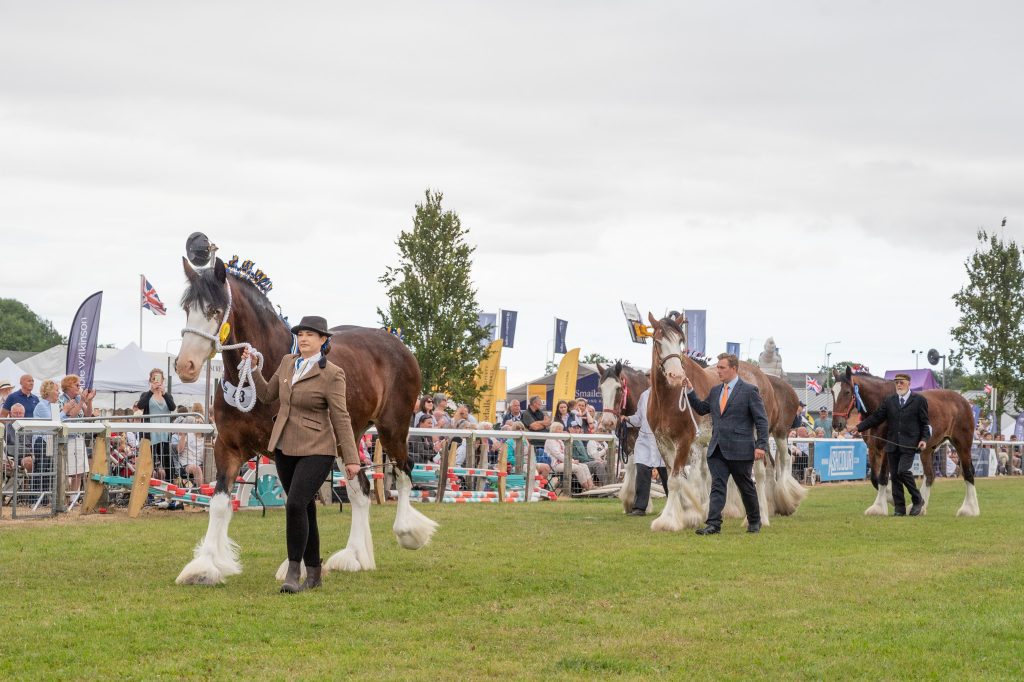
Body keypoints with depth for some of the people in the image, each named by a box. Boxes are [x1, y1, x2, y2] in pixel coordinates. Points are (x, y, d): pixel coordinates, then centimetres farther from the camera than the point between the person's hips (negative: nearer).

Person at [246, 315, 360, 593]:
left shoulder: (332, 374, -11)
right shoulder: (288, 362, 7)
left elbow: (341, 418, -11)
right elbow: (267, 395, 16)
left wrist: (351, 458, -11)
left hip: (316, 450, -7)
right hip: (284, 447, 7)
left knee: (295, 505, -19)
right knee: (305, 509, 12)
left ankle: (293, 572, -12)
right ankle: (314, 573, 21)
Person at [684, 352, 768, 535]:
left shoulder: (749, 390, -6)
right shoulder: (715, 390, 13)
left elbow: (761, 420, -7)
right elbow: (701, 409, 20)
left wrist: (761, 445, -15)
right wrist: (690, 391, 8)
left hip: (740, 450, -5)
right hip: (717, 450, 5)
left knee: (746, 487, 9)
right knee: (717, 486, -4)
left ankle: (754, 521, 26)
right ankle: (714, 524, -10)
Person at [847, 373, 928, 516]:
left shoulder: (919, 400, 2)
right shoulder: (889, 401, 12)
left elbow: (924, 422, 3)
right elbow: (876, 417, 11)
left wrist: (924, 439, -11)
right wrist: (859, 427, 2)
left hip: (909, 444, -5)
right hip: (892, 444, 5)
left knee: (903, 471, -19)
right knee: (894, 476, 4)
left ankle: (917, 500, 1)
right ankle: (899, 508, 11)